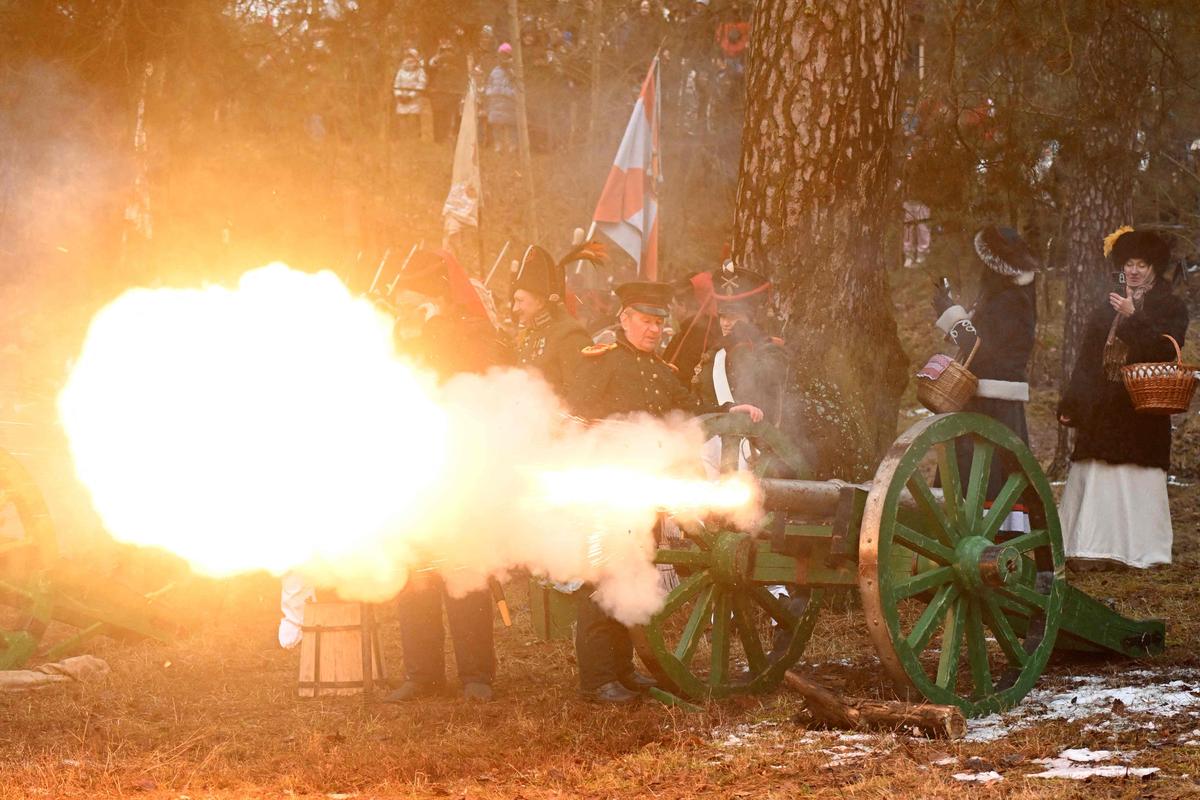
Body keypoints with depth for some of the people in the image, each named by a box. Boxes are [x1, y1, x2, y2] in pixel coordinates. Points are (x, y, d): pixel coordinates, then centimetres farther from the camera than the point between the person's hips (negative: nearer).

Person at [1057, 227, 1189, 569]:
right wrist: (1070, 405, 11)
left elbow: (1166, 348, -13)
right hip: (1103, 409, 4)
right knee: (1096, 477, -3)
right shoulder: (1107, 308, 17)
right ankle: (1097, 548, -2)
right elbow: (1086, 361, 16)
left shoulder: (1170, 307, 6)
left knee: (1138, 478, -6)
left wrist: (1134, 317, -19)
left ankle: (1139, 548, -3)